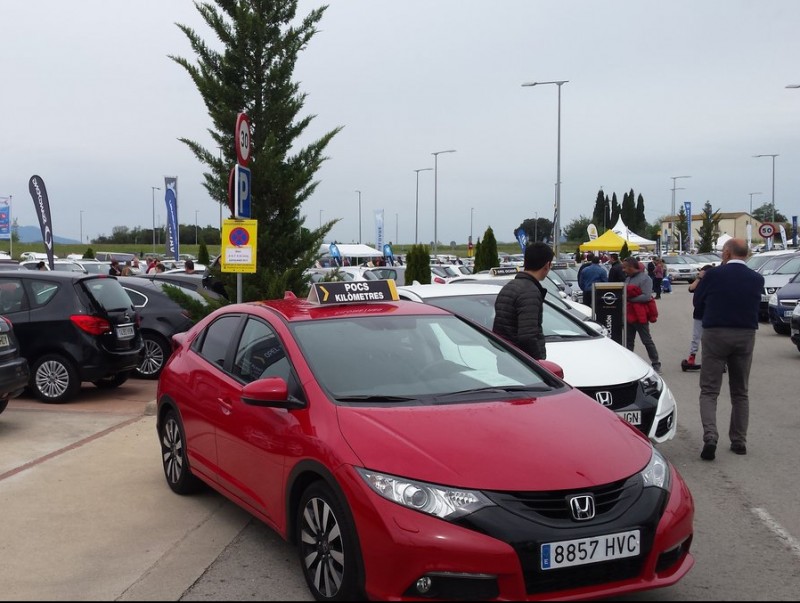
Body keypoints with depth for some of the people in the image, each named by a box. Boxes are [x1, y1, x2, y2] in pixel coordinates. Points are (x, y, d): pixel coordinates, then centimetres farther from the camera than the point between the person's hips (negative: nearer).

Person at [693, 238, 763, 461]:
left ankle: (710, 437, -17)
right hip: (745, 336, 3)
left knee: (709, 391, 1)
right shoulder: (757, 279, -1)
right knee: (740, 392, 16)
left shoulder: (713, 275, -10)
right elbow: (754, 306, 10)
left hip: (715, 334, -3)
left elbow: (698, 302, 0)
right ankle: (739, 441, 19)